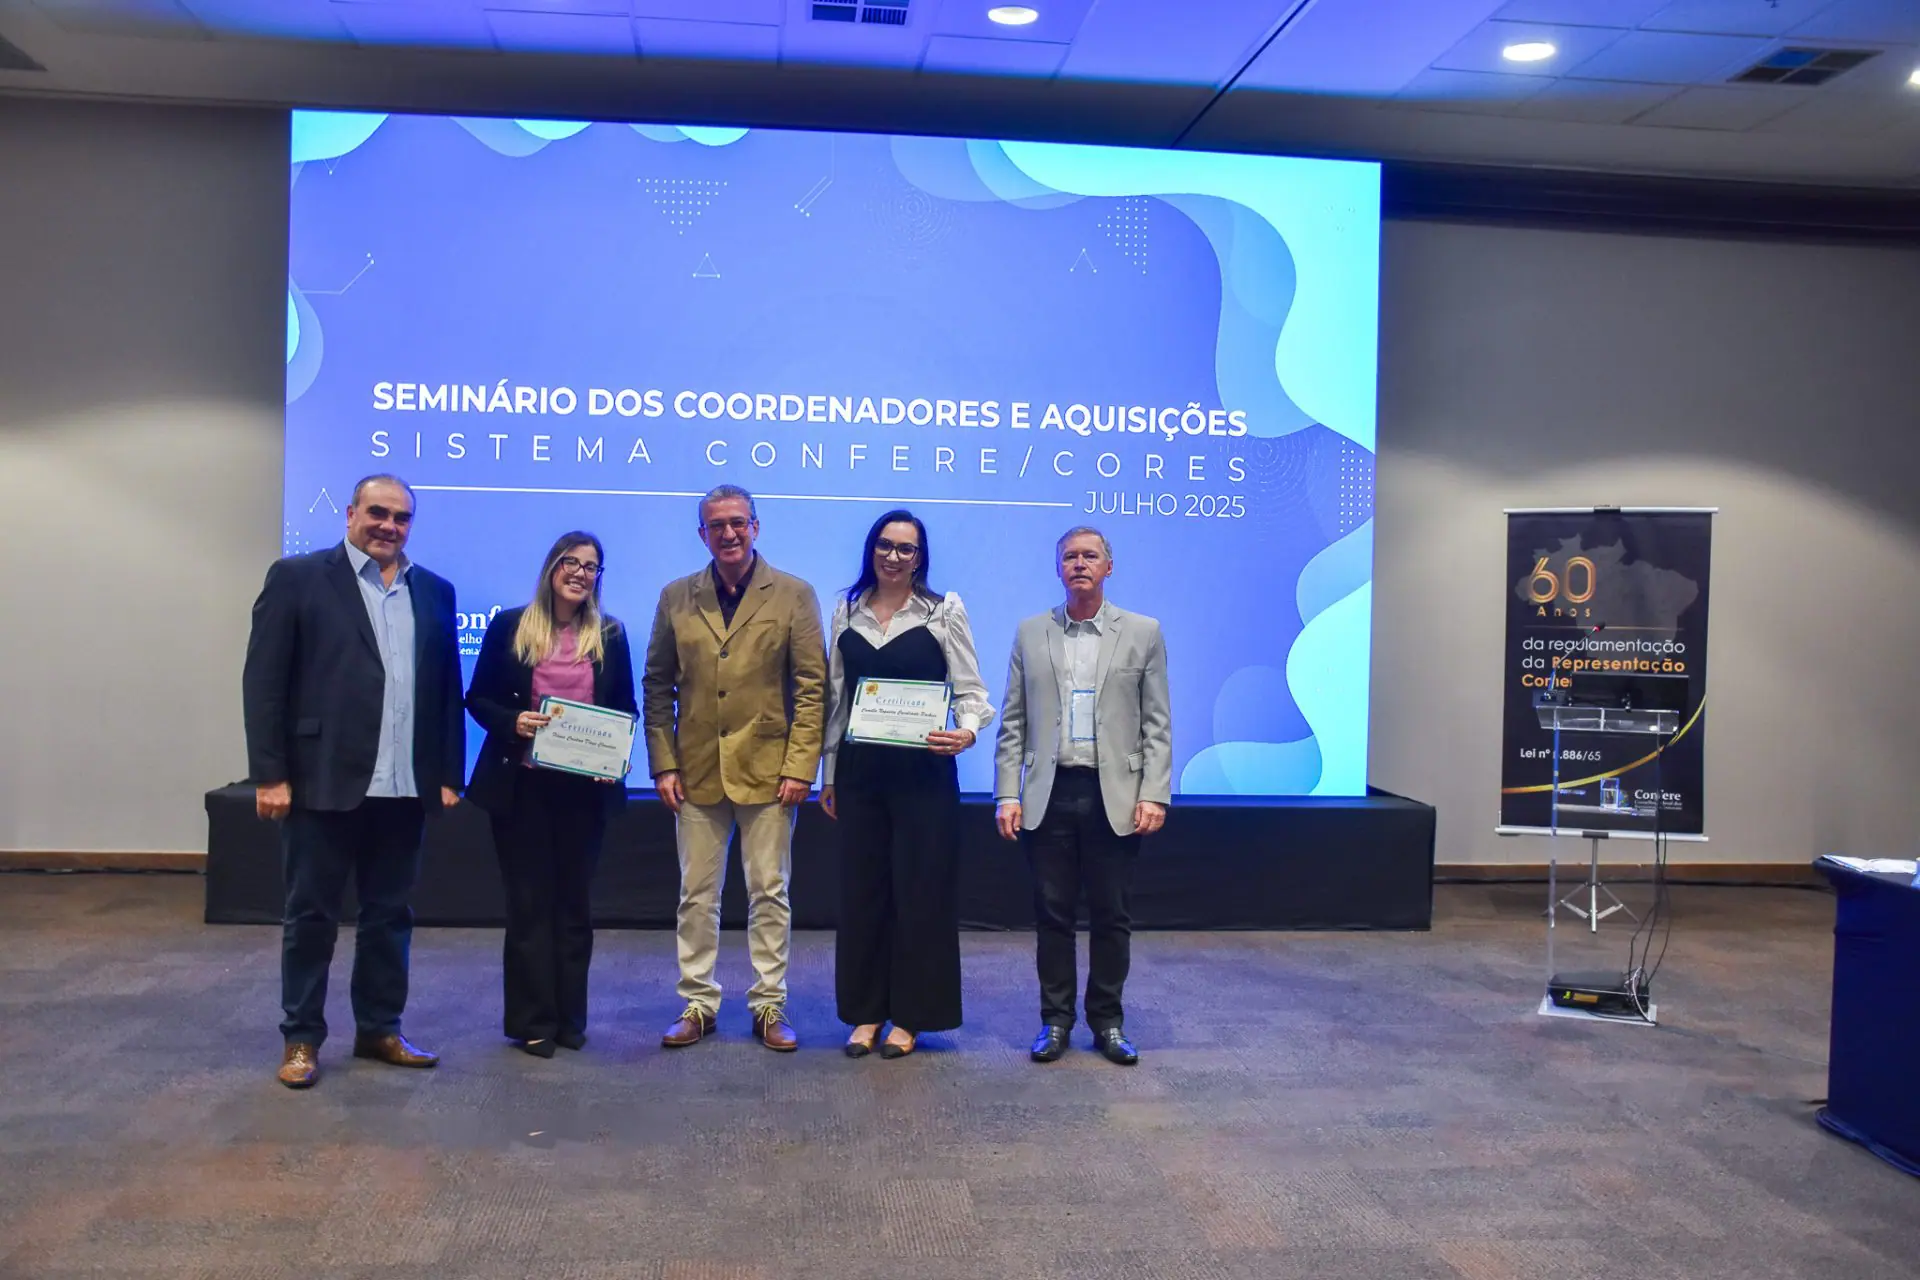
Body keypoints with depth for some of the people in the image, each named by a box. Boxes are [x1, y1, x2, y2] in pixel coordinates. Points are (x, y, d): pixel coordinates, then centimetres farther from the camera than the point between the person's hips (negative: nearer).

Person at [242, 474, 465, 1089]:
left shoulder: (434, 591, 12)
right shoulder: (297, 578, 0)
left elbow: (447, 690, 11)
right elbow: (264, 682, -4)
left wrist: (448, 775, 7)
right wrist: (270, 775, -9)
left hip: (404, 787, 4)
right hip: (323, 782, -4)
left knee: (390, 914, 12)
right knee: (311, 916, 6)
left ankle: (378, 1029, 24)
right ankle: (302, 1038, 19)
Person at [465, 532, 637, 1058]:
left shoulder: (610, 635, 4)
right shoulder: (509, 627, -1)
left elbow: (626, 709, 8)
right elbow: (478, 699, 2)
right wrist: (512, 722, -18)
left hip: (584, 788, 2)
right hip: (521, 786, -2)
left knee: (575, 901, 10)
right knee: (529, 902, 4)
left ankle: (570, 1019, 20)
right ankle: (532, 1021, 13)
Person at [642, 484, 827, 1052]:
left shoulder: (794, 595, 1)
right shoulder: (676, 598, 8)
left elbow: (811, 687, -2)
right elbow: (657, 687, 8)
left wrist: (800, 766, -9)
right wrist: (663, 763, 0)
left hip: (768, 770, -2)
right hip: (698, 771, 2)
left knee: (769, 893, 5)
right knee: (696, 895, 8)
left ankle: (770, 1006, 16)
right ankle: (697, 1004, 20)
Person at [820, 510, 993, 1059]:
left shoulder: (944, 611, -1)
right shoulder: (847, 612, 9)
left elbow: (971, 689, -2)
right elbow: (836, 697, 13)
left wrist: (967, 731, -23)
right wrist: (828, 773, 12)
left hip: (923, 770, -3)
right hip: (860, 769, 3)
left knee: (920, 887, 2)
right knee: (861, 886, 7)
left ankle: (910, 1015, 15)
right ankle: (865, 1011, 20)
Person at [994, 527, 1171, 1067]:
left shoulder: (1142, 633, 5)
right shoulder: (1030, 633, 8)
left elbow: (1157, 724, 2)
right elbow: (1013, 724, 7)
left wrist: (1153, 794, -7)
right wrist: (1007, 795, -1)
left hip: (1115, 798, -1)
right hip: (1049, 795, 1)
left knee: (1111, 916, 6)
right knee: (1052, 914, 6)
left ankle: (1107, 1021, 19)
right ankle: (1055, 1019, 18)